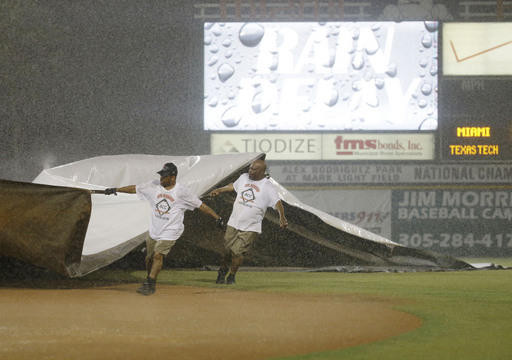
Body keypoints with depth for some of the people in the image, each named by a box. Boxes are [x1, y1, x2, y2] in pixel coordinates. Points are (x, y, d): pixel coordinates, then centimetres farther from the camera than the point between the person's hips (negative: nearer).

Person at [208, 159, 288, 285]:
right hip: (233, 223, 4)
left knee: (238, 252, -7)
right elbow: (233, 186, 27)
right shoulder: (244, 177, 7)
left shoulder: (268, 187, -10)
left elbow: (277, 202, -20)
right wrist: (219, 190, 34)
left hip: (251, 228, -4)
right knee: (228, 250, 9)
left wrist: (282, 217, -36)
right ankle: (222, 270, 35)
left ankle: (231, 276, 16)